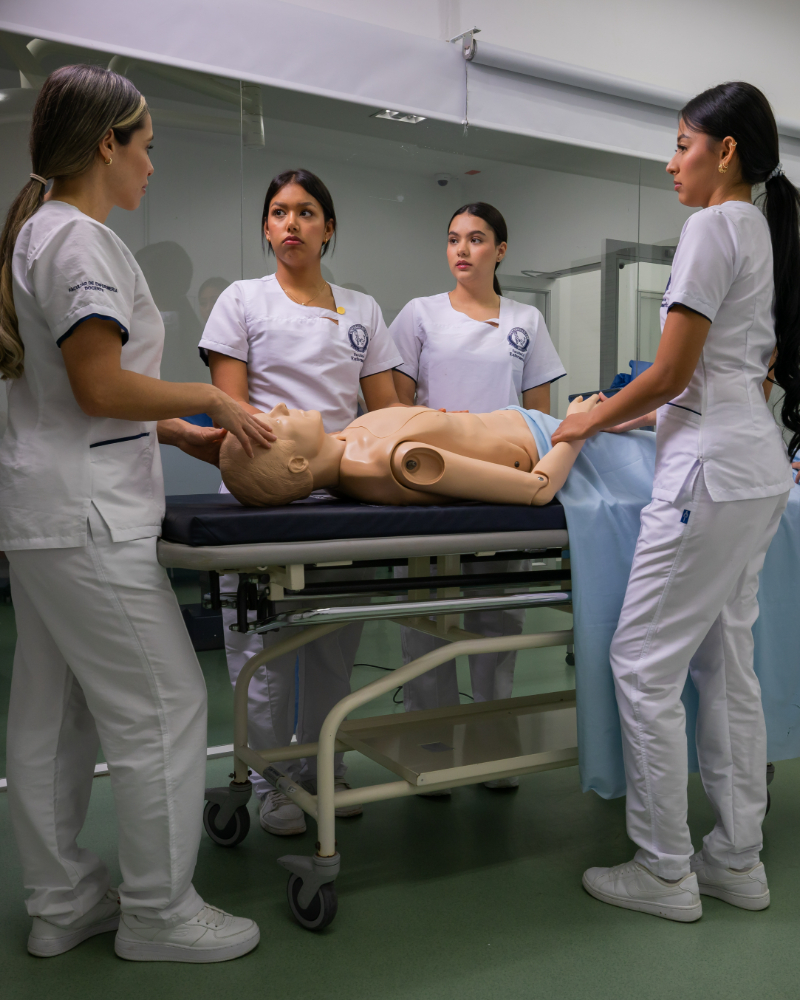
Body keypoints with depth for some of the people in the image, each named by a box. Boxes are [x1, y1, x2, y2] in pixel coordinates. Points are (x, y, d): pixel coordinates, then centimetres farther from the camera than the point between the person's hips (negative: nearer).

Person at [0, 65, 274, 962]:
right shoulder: (79, 238, -13)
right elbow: (101, 388, -19)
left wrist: (183, 434, 13)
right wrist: (209, 397, -6)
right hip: (83, 517, -11)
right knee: (163, 706, -1)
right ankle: (158, 912, 14)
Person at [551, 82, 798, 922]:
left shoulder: (713, 226, -9)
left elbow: (670, 372, -14)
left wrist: (589, 423, 1)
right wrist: (647, 416, 22)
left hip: (712, 473, -10)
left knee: (643, 662, -3)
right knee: (726, 662, 13)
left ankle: (664, 873, 8)